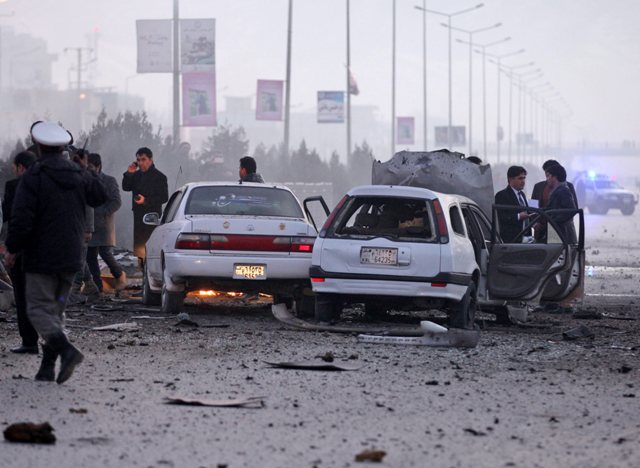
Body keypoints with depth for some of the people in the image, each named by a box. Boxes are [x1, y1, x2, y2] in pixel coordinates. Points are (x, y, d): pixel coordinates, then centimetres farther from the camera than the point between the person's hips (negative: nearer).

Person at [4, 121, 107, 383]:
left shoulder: (33, 177, -13)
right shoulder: (79, 176, 5)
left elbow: (21, 220, -16)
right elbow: (101, 197, 23)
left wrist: (12, 250, -3)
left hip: (41, 258, -6)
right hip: (70, 258, 6)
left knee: (39, 310, -3)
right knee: (56, 310, 14)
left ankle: (67, 351, -24)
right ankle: (47, 367, 10)